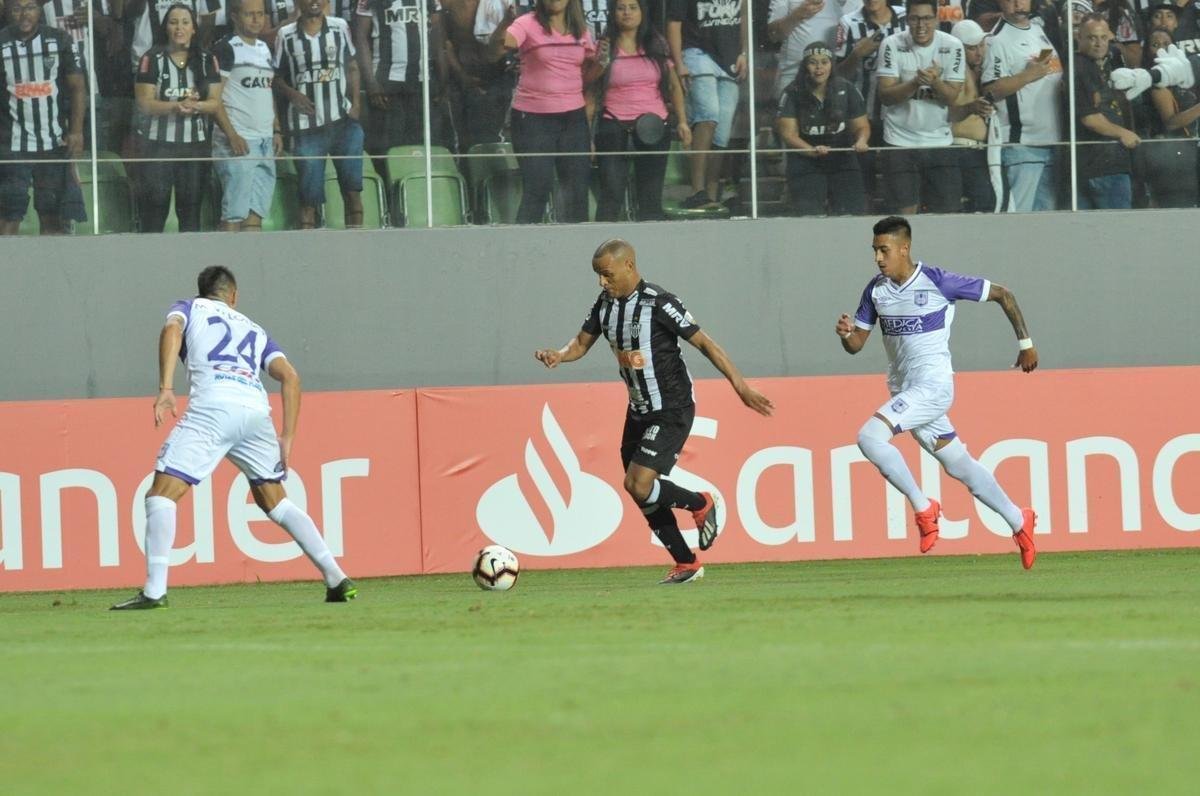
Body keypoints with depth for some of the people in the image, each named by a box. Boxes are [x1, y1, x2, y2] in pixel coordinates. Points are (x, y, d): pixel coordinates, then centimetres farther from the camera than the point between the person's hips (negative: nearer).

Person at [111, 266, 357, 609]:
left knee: (162, 494, -4)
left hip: (213, 407, -5)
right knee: (274, 500, 20)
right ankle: (337, 579, 14)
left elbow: (171, 329, 0)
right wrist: (287, 437, 17)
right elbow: (290, 376, 19)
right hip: (256, 410, 5)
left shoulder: (190, 307, 25)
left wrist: (165, 388, -10)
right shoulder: (254, 330, 33)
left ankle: (154, 590, -20)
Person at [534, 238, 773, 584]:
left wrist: (740, 386, -19)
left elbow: (703, 342, -16)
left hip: (671, 412, -8)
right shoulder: (606, 304, 3)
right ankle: (686, 565, 24)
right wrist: (559, 355, -12)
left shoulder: (658, 303, -18)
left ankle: (700, 504, 7)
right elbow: (582, 342, 12)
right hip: (639, 410, 8)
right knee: (646, 498, 9)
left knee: (639, 486, -20)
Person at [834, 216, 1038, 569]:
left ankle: (922, 507, -9)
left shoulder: (938, 282, -13)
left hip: (933, 384, -7)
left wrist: (1025, 343, 3)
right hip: (903, 390, 7)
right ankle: (1018, 521, 29)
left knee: (870, 437, -24)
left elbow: (1002, 294, -4)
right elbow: (856, 344, 9)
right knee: (958, 464, 13)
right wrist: (846, 333, -15)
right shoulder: (876, 289, 5)